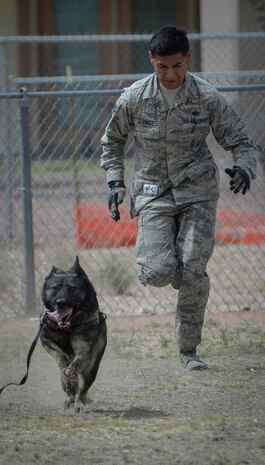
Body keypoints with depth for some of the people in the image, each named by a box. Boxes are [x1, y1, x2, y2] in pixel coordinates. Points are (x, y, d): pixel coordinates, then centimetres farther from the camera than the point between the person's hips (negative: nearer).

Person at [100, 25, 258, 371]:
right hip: (153, 193, 0)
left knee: (193, 271, -10)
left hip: (197, 190, 0)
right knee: (159, 273, -16)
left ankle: (189, 351, 5)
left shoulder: (207, 97, -7)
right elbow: (112, 141, 13)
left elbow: (240, 141, 2)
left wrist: (244, 168, -19)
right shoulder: (134, 99, -5)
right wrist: (115, 182, 3)